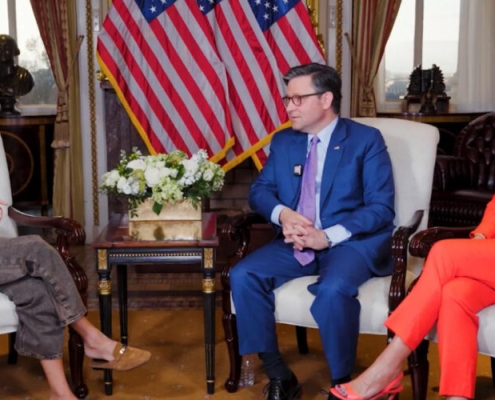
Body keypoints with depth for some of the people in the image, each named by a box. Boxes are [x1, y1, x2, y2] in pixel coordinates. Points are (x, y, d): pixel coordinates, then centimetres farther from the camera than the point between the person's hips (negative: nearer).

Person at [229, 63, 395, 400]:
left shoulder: (367, 140, -2)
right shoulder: (283, 141, 13)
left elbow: (382, 208, -8)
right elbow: (260, 190, 13)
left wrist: (328, 236, -21)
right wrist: (282, 213, -12)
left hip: (351, 243, -5)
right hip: (296, 243, 5)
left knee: (333, 289, -36)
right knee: (243, 276, -20)